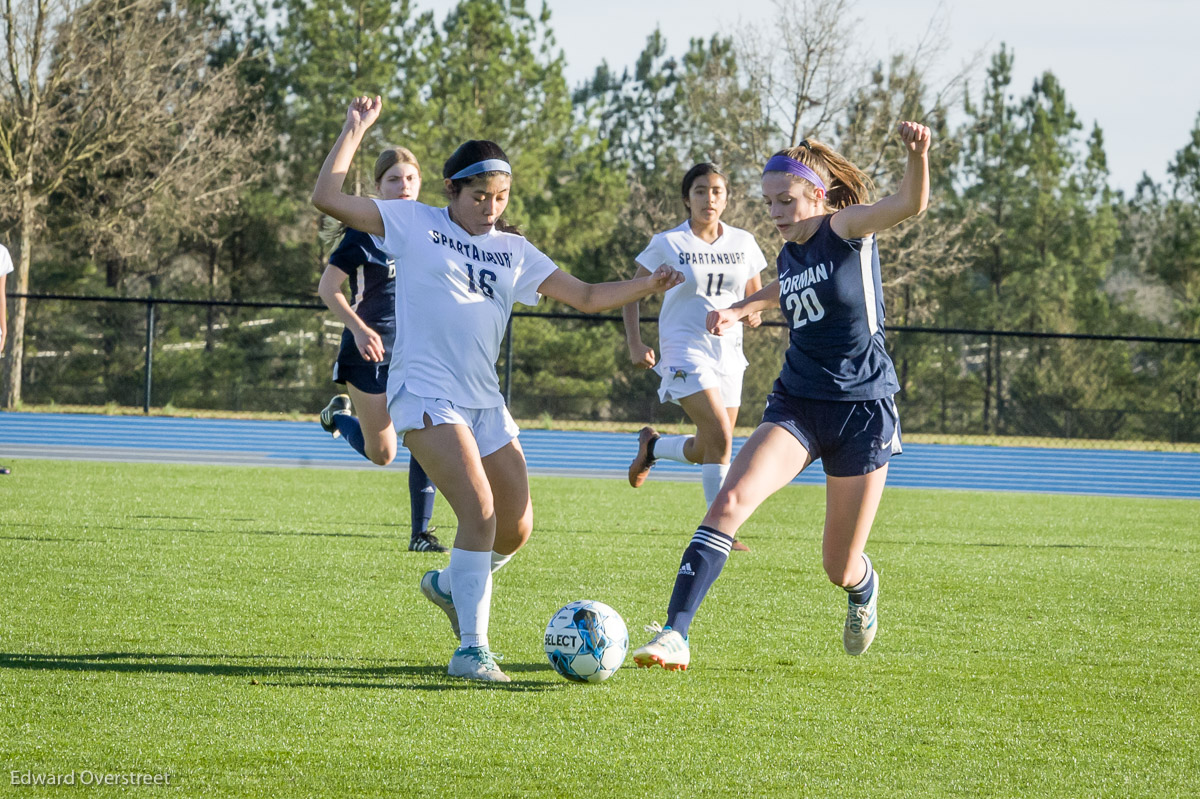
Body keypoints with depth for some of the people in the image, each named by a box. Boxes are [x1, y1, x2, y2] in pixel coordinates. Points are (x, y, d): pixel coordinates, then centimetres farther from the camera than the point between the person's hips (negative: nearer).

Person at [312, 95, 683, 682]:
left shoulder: (515, 252, 16)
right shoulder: (414, 224, 4)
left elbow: (587, 297, 15)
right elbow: (327, 198, -1)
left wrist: (649, 285, 1)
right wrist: (355, 130, -3)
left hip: (485, 402, 6)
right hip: (425, 394, -6)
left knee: (516, 529, 7)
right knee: (480, 511, -22)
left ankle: (451, 584, 38)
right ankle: (471, 649, -18)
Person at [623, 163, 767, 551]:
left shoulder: (743, 242, 6)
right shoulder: (667, 244, -4)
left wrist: (754, 313, -7)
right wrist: (635, 343, -8)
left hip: (728, 352, 5)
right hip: (685, 349, -5)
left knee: (706, 451, 9)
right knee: (720, 437, -22)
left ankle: (652, 445, 41)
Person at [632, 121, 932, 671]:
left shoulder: (846, 229, -9)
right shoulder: (789, 256, 8)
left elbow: (911, 204, -30)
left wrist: (917, 153, -49)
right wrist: (740, 308, 23)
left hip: (862, 409, -4)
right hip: (795, 406, 4)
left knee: (841, 570, 6)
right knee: (731, 501, -24)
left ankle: (865, 589, 47)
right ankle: (674, 635, -30)